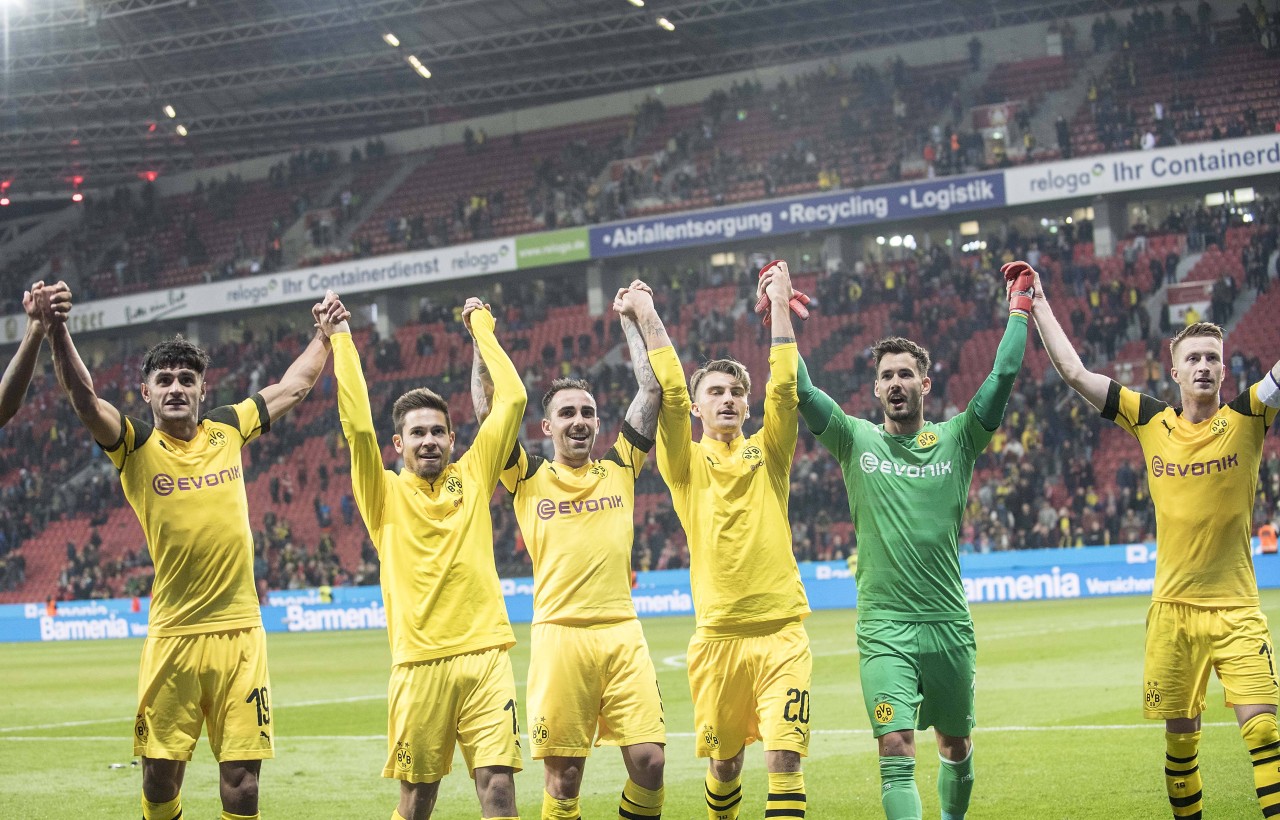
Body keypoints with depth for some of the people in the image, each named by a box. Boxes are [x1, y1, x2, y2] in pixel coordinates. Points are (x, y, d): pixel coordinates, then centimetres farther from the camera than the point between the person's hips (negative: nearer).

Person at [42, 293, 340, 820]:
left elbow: (295, 385, 24)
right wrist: (55, 329, -30)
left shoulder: (227, 430, 9)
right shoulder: (135, 446, 0)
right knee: (160, 773, 0)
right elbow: (84, 398, -17)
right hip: (172, 635, -2)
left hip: (239, 632, 2)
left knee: (242, 777, 0)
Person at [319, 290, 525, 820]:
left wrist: (481, 328, 15)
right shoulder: (385, 493, 7)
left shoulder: (472, 476, 12)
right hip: (419, 662, -1)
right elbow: (358, 425, -5)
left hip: (484, 653, 1)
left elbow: (511, 399, 9)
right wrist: (341, 341, 0)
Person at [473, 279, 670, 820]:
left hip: (623, 633, 2)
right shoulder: (529, 479, 10)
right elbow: (489, 410, 4)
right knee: (563, 776, -3)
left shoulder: (619, 468, 14)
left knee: (649, 762, -7)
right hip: (559, 634, -2)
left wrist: (639, 315, 15)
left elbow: (655, 387, 12)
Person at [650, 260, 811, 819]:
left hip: (781, 630, 0)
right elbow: (671, 398, -7)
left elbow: (784, 390, -4)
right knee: (724, 760, 9)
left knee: (784, 756, -10)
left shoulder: (767, 453, 10)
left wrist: (780, 309, -5)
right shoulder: (687, 463, 7)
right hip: (717, 635, 0)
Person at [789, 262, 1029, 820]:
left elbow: (1003, 376, -1)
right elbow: (802, 391, -4)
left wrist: (1020, 308, -1)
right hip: (884, 625, -2)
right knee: (896, 749, -14)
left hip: (949, 623, 2)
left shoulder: (956, 439, 5)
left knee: (956, 745, 16)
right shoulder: (856, 440, 4)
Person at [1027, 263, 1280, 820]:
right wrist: (1038, 304, 8)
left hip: (1235, 609, -2)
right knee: (1180, 734, 8)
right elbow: (1074, 373, 7)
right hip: (1172, 609, 2)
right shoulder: (1152, 422, 4)